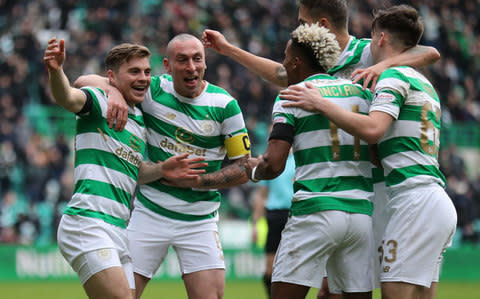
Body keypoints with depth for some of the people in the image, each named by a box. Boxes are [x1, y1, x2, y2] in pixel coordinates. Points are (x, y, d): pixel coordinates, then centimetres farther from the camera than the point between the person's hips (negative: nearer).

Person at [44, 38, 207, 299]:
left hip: (119, 231, 9)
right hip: (87, 222, -9)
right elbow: (67, 97, -24)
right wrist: (56, 71, -46)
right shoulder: (98, 102, -2)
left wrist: (161, 170, 11)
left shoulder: (139, 120, 22)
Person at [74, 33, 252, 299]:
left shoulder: (224, 105, -4)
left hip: (200, 220, 0)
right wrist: (113, 91, -27)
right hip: (150, 214, 0)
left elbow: (243, 169, 0)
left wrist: (198, 181, -14)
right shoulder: (153, 90, -5)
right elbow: (84, 82, -5)